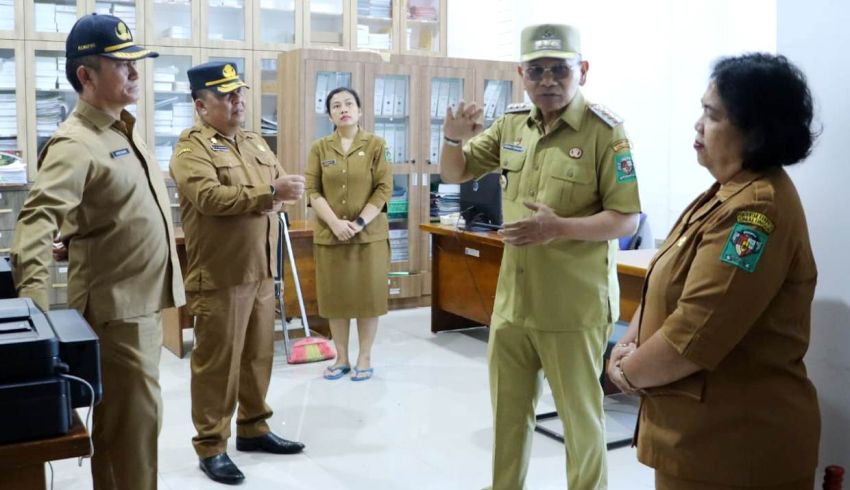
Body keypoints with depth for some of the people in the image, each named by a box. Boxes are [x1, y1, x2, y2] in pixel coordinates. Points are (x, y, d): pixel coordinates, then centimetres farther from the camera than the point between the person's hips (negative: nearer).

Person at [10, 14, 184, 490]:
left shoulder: (126, 128, 12)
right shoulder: (75, 143, -18)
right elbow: (37, 219, -30)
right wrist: (34, 296, -41)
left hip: (146, 297, 9)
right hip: (116, 303, -9)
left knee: (128, 415, 20)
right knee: (135, 416, -1)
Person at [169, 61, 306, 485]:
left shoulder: (255, 143, 16)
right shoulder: (191, 148, -9)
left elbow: (280, 186, 16)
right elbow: (209, 196, -24)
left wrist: (270, 199, -7)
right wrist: (269, 193, -25)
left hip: (260, 272, 8)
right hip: (219, 276, -7)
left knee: (259, 355, 15)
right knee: (217, 362, 0)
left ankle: (253, 428, 30)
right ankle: (211, 446, 12)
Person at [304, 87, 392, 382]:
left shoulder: (376, 145, -1)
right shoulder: (319, 148, 4)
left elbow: (384, 189, -5)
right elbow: (312, 191, -1)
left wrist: (359, 222, -14)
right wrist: (335, 223, -14)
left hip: (369, 234, -2)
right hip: (330, 234, 2)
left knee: (368, 295, 3)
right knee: (335, 297, 7)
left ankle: (365, 357, 16)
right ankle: (341, 358, 20)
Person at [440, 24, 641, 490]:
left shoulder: (605, 131, -13)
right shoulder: (511, 123, 5)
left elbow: (627, 220, -15)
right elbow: (454, 174, 13)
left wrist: (557, 227, -29)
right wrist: (452, 139, -9)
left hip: (573, 305, -6)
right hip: (512, 297, 6)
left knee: (580, 416, 10)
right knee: (508, 408, 21)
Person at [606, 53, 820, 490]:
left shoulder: (756, 208, -23)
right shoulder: (729, 193, 10)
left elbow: (694, 335, -27)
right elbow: (667, 287, 12)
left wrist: (629, 372, -11)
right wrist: (628, 346, -2)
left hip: (734, 442, -9)